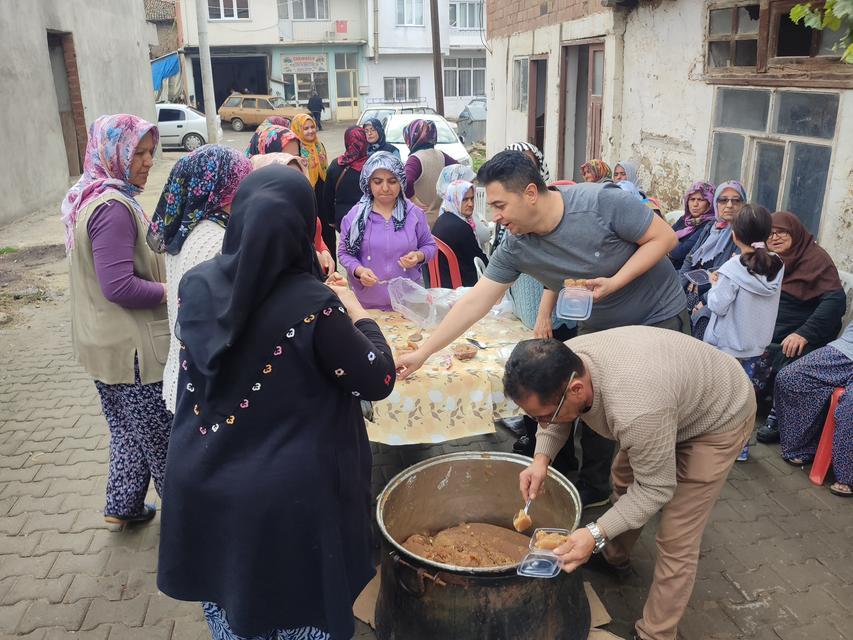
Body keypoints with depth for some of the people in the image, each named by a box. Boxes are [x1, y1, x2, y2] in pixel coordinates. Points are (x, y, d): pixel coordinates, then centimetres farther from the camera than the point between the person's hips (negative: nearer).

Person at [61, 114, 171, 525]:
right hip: (132, 348, -10)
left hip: (106, 341, 10)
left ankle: (123, 506, 35)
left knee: (127, 430, 22)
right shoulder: (113, 207, -23)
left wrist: (161, 277, 10)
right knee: (161, 436, 6)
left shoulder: (88, 197, 9)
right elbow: (119, 286, -27)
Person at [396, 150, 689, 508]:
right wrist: (423, 353, -16)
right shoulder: (515, 247, -15)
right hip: (600, 327, 4)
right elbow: (475, 302, -14)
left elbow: (664, 237, -19)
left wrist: (614, 282, -30)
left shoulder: (601, 201, -29)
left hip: (660, 317, -4)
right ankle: (593, 486, 30)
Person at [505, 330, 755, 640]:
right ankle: (615, 557, 47)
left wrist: (596, 535, -35)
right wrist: (541, 460, -19)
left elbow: (655, 489, -28)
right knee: (623, 477, 23)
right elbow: (557, 420, -1)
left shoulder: (637, 412, -44)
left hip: (719, 416, -8)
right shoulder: (563, 365, -22)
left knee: (676, 540, -7)